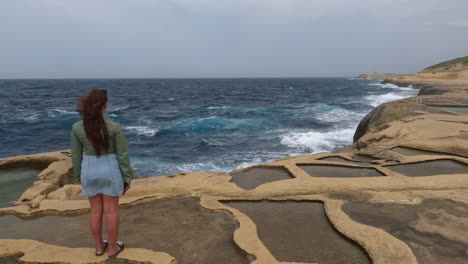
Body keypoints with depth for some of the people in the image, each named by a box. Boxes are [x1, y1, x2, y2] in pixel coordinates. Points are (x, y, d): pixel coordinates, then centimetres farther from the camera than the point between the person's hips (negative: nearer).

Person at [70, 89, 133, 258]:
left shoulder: (77, 127, -11)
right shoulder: (115, 127, -18)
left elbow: (76, 155, -2)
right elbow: (123, 155, -12)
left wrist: (78, 176, 14)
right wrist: (127, 178, -1)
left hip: (90, 171, 3)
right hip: (110, 171, -2)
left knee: (95, 210, 17)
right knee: (111, 210, 11)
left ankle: (99, 247, 31)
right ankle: (113, 248, 25)